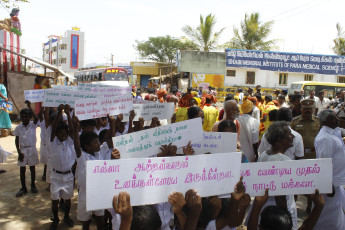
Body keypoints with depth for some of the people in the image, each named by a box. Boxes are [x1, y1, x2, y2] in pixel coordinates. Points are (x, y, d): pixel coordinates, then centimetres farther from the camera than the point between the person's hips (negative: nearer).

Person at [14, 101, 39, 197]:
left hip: (32, 149, -1)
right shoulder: (18, 128, -1)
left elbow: (36, 118, -27)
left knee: (32, 168, 10)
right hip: (23, 150, 1)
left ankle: (33, 185, 25)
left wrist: (29, 107, -33)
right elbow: (17, 141, 2)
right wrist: (19, 152, -6)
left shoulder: (33, 125, -5)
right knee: (22, 169, 5)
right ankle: (23, 188, 17)